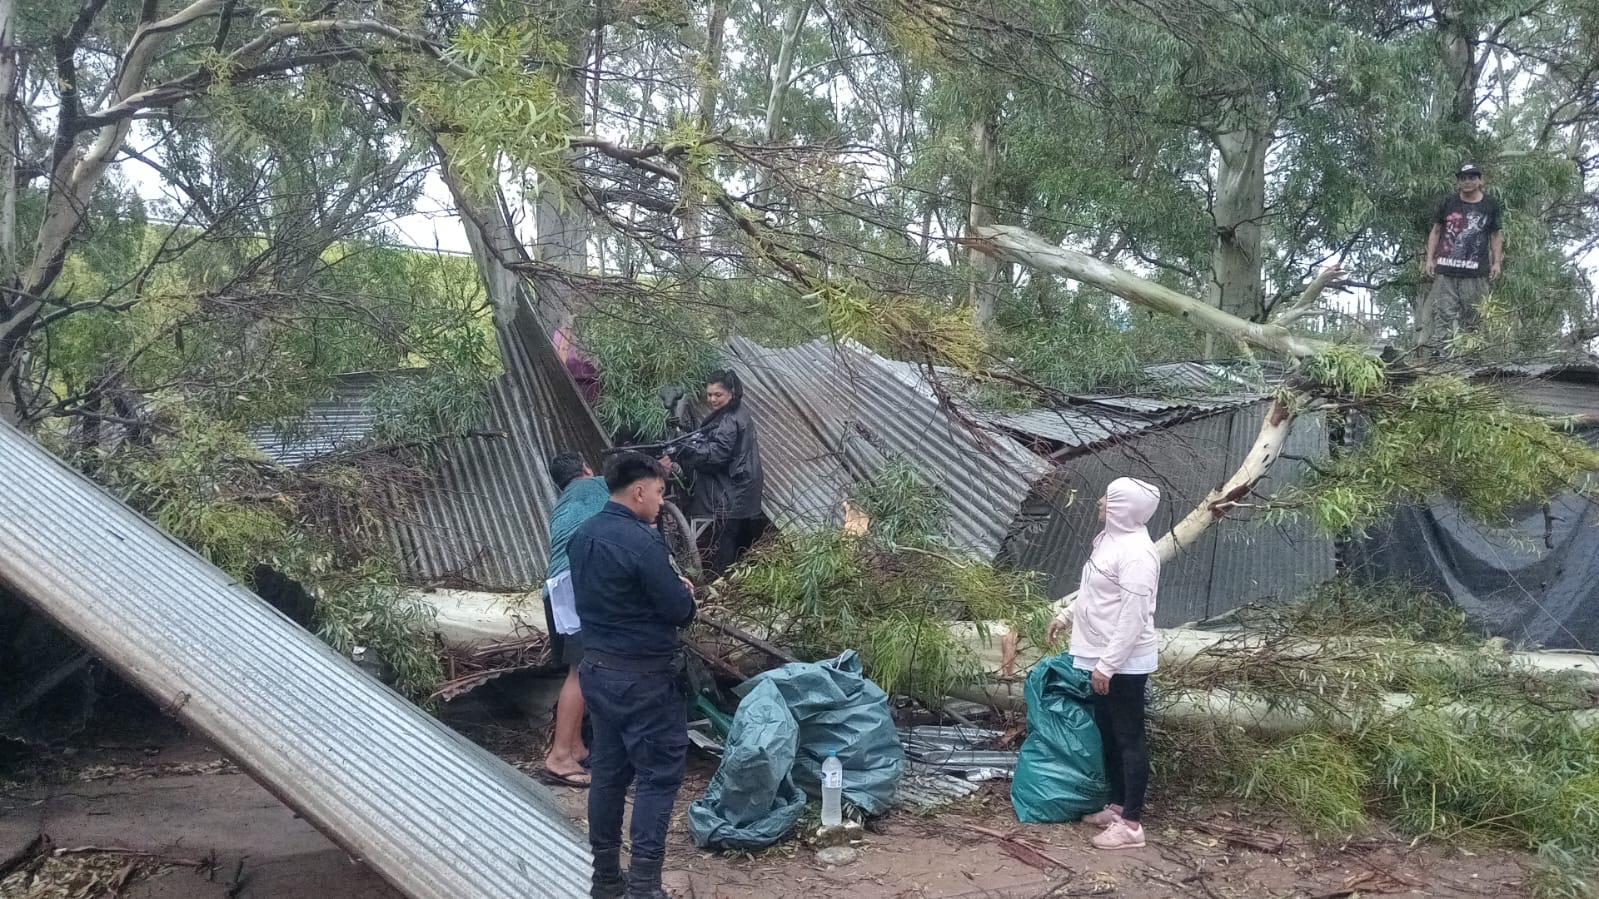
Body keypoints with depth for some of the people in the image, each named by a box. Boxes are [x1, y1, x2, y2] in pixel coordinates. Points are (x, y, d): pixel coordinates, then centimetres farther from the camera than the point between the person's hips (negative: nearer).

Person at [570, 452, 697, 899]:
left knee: (609, 770, 15)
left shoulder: (581, 536, 6)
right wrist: (685, 591, 6)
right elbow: (679, 612, -17)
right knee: (658, 775, 0)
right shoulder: (643, 542, -22)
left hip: (596, 668, 8)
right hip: (643, 677, -8)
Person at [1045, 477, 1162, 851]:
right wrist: (1065, 615, 27)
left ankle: (1132, 824, 5)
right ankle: (1118, 806, 31)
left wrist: (1107, 665, -25)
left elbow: (1134, 617, -25)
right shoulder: (1111, 539, 8)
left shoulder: (1136, 553, -23)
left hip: (1124, 663, -10)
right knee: (1108, 735, 18)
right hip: (1105, 658, 10)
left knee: (1129, 738, -2)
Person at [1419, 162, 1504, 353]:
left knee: (1472, 316, 2)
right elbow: (1435, 232, 12)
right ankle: (1434, 350, -9)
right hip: (1445, 270, 0)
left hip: (1476, 272, 0)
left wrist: (1497, 262, 5)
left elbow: (1495, 235, 12)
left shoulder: (1490, 205, 8)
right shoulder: (1447, 203, 8)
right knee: (1443, 313, -5)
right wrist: (1429, 259, 4)